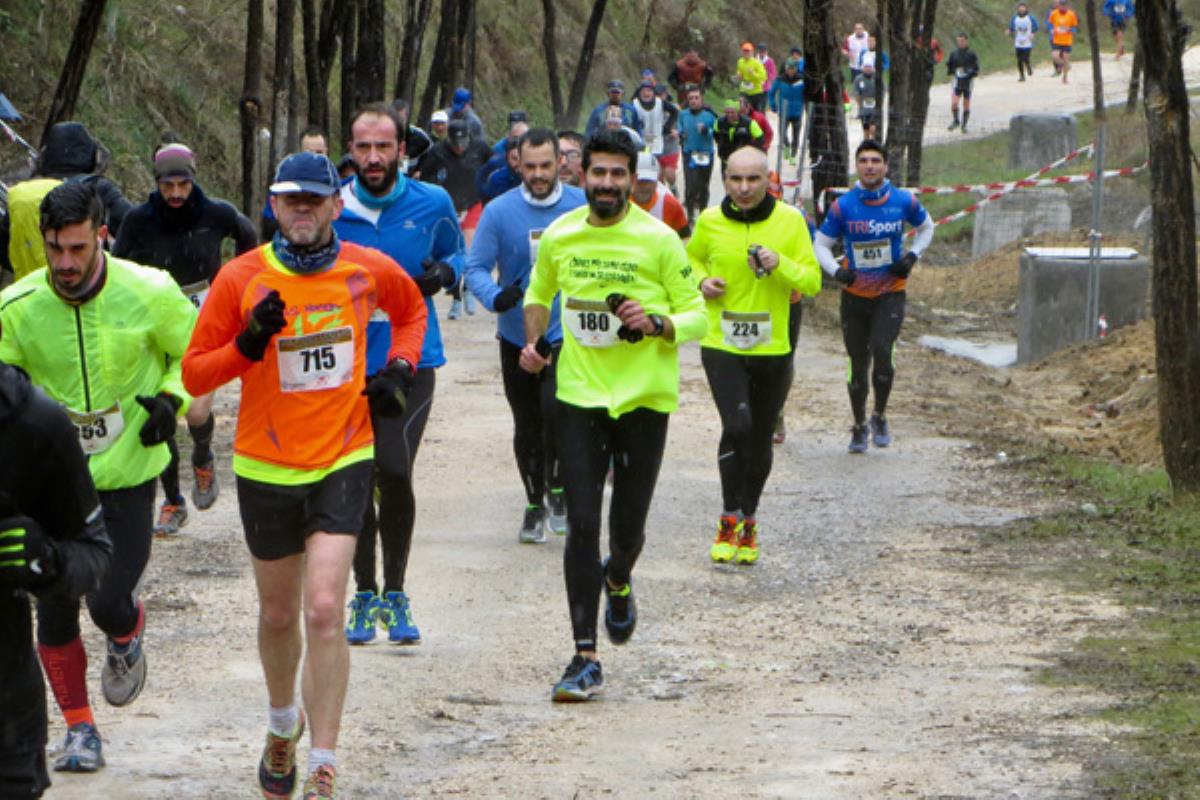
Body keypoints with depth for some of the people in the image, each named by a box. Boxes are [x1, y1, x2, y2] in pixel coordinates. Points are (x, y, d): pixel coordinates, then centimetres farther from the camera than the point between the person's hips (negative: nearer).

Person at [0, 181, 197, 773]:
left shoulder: (147, 293, -12)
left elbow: (192, 351, 6)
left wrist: (171, 398, -10)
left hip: (129, 473, -1)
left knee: (110, 602, -9)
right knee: (55, 609, 2)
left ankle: (127, 639, 29)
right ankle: (79, 728, 21)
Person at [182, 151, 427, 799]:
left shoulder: (369, 270, -3)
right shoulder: (241, 278, -8)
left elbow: (412, 309, 20)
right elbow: (194, 374, -5)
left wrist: (398, 369, 3)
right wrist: (246, 345, -23)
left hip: (343, 460, -1)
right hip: (266, 468, 1)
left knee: (323, 611, -15)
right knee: (279, 614, 16)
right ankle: (283, 727, 45)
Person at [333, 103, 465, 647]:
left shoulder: (432, 205, 0)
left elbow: (456, 253, 17)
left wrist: (444, 273, -5)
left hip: (411, 359, -2)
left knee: (393, 471, -18)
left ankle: (395, 593, -1)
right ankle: (365, 593, 24)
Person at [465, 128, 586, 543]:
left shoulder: (583, 206, -4)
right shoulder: (500, 211, -6)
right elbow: (475, 267, -8)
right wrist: (495, 297, -26)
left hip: (567, 334, -2)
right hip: (516, 336, 2)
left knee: (556, 407, -24)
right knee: (527, 427, 11)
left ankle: (558, 490, -4)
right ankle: (535, 505, 29)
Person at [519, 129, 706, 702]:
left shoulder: (659, 240, -7)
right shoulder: (558, 237, 2)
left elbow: (696, 315, -2)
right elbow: (539, 295, 21)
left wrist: (658, 323, -22)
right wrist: (532, 342, 3)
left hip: (644, 396, -1)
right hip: (580, 394, 1)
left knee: (628, 527, 6)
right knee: (582, 525, -8)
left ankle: (618, 580, 45)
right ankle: (585, 659, -5)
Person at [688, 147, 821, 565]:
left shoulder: (790, 221, -3)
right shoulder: (710, 222, -1)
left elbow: (812, 281, -1)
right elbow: (692, 258, 19)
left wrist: (780, 264, -20)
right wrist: (701, 280, -3)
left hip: (772, 350, 1)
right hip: (722, 346, -1)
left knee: (760, 441, 11)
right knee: (736, 425, -20)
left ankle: (749, 520, 31)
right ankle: (730, 520, -6)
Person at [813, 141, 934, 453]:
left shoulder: (903, 201, -4)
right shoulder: (843, 206, -6)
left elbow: (926, 228, 15)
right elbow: (821, 244, 3)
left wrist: (912, 256, -1)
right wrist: (836, 271, -15)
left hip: (890, 295, -1)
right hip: (854, 297, 1)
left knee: (881, 350, -22)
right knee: (858, 365, 8)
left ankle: (880, 416, 0)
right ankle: (859, 425, 28)